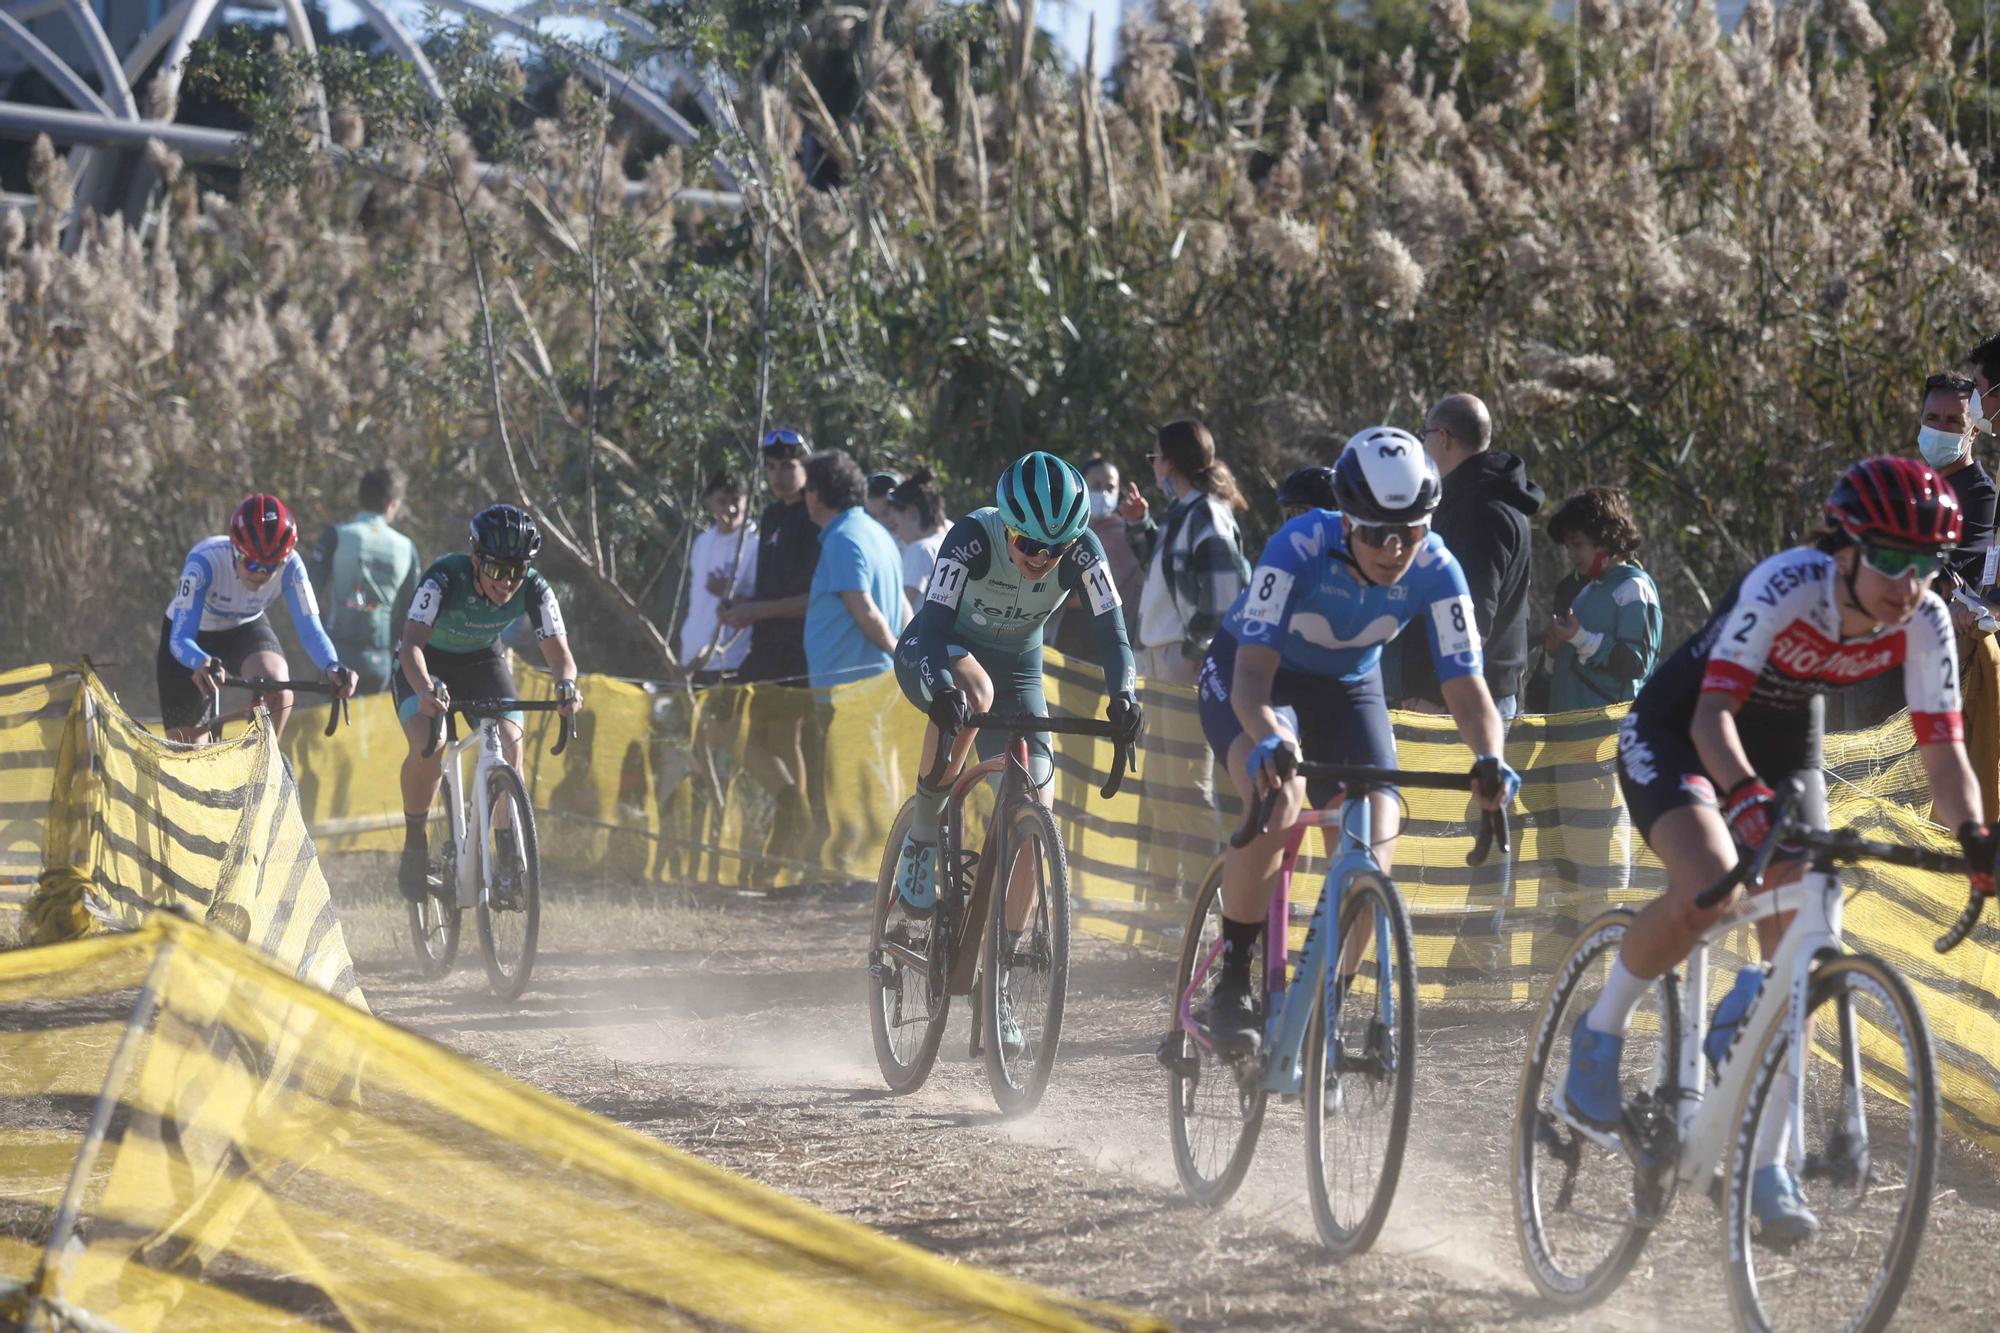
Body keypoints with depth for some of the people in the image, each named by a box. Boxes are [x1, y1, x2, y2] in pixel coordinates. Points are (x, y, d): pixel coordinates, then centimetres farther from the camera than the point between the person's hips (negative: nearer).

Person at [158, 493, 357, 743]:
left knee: (278, 687, -32)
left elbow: (310, 630, -29)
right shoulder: (205, 561, -37)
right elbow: (180, 638, -41)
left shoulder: (289, 566, -29)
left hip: (246, 629, 1)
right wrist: (204, 664, -64)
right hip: (195, 636, -1)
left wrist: (333, 668, -50)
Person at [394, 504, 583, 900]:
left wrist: (567, 684, -53)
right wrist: (425, 689, -64)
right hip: (428, 663, -3)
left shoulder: (534, 589, -25)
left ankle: (509, 860, -9)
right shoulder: (445, 577, -34)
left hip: (483, 662, 3)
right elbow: (412, 642, -44)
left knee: (510, 745, -21)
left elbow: (558, 651, -29)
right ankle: (414, 847, -6)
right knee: (427, 747, -28)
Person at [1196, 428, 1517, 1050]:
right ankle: (1232, 982, -20)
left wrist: (1490, 758, -48)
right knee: (1277, 800, -34)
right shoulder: (1298, 549, -34)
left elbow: (1465, 684, -26)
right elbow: (1254, 672, -40)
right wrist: (1270, 741, -62)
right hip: (1254, 675, -4)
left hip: (1348, 689, 4)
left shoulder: (1434, 571, -25)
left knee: (1373, 852, -15)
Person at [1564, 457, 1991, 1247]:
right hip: (1675, 731, -5)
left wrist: (1972, 834, -36)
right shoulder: (1785, 587, -33)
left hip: (1784, 749, 5)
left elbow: (1943, 751, -17)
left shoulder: (1923, 624, -19)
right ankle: (1600, 1034, -7)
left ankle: (1767, 1167, -1)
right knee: (1708, 885, -33)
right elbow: (1714, 714, -38)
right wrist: (1745, 796, -57)